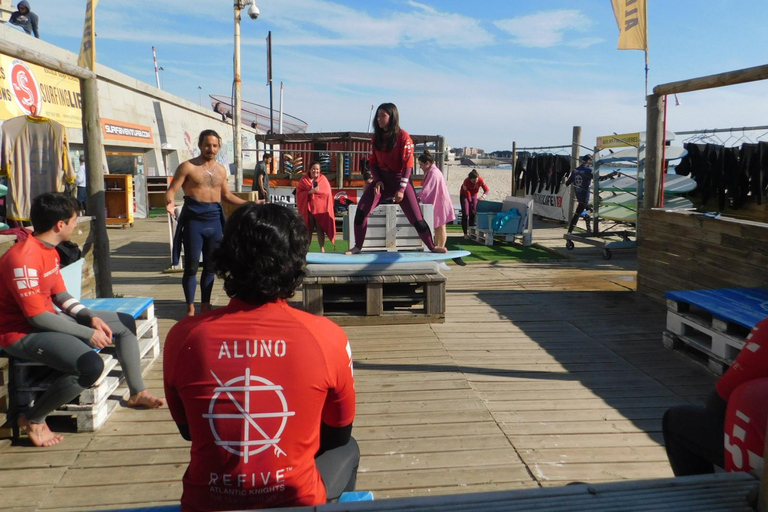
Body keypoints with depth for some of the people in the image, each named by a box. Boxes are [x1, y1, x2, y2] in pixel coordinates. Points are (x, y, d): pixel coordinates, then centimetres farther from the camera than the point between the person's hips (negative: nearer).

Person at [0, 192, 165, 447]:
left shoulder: (49, 250, 6)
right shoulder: (23, 259, -26)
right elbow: (38, 317, -26)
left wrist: (92, 317, -6)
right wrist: (89, 333, -20)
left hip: (48, 320, 10)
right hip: (22, 333, -10)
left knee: (126, 323, 12)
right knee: (91, 365, -33)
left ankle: (137, 392, 22)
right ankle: (32, 419, -9)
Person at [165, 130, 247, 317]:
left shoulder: (221, 170, 13)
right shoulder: (188, 167, -3)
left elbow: (226, 194, 23)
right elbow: (171, 190, -8)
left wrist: (248, 203, 15)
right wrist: (169, 202, -29)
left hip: (214, 220, 5)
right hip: (194, 219, -5)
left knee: (210, 266, 10)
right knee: (192, 266, -2)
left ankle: (205, 305, 22)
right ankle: (190, 307, 11)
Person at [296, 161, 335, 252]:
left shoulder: (323, 179, 7)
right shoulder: (304, 180, 5)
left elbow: (328, 192, 1)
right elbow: (299, 193, -4)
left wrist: (317, 190, -13)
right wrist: (310, 191, -17)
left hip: (320, 208, 0)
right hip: (308, 207, 0)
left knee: (320, 229, -4)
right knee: (308, 229, 3)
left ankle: (322, 249, 0)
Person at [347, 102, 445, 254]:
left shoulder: (403, 136, -10)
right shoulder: (377, 137, 5)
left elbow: (408, 165, -12)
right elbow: (372, 162, 9)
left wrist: (401, 189, -17)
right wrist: (377, 180, -8)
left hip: (401, 179, -4)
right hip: (382, 179, 4)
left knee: (416, 217, -5)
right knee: (361, 210, -13)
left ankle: (432, 247, 13)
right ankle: (357, 247, 0)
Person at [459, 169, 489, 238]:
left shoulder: (481, 180, -26)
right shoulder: (466, 181, -34)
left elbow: (486, 190, -18)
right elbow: (467, 195, -31)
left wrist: (483, 196, -41)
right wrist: (472, 207, -31)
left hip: (474, 195, 3)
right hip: (464, 195, -3)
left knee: (473, 214, -2)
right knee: (465, 214, -10)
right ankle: (465, 233, -7)